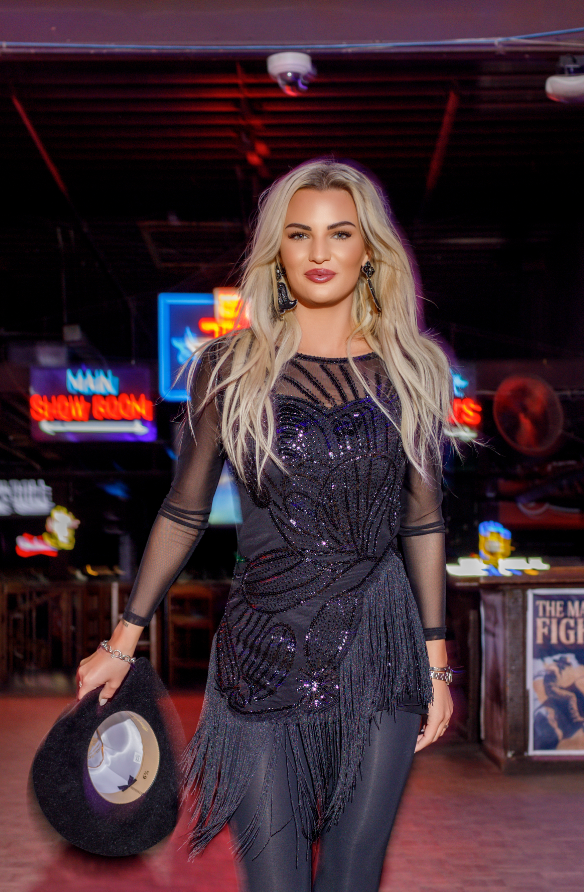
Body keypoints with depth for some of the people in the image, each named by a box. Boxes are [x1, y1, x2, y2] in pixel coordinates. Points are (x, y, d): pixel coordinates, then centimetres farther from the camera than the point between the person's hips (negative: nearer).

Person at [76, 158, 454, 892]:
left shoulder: (412, 369, 5)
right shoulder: (230, 367, 0)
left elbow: (421, 521, 9)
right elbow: (184, 512, 6)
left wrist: (437, 661, 8)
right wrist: (123, 641, 9)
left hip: (383, 660, 2)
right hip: (264, 660, -1)